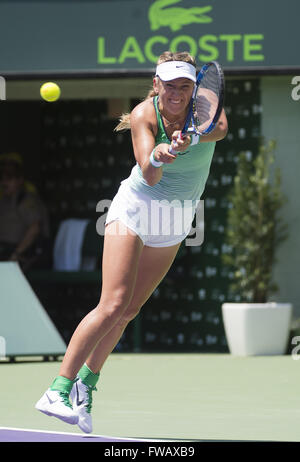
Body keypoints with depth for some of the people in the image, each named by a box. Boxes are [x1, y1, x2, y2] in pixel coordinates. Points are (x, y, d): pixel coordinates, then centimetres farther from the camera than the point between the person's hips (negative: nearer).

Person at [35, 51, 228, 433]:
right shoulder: (144, 114, -20)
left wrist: (190, 137, -57)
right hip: (136, 206, -4)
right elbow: (149, 176, -31)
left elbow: (220, 128, -37)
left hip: (176, 220, 4)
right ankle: (57, 391, -17)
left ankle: (87, 380, 26)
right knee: (113, 305, -17)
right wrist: (158, 156, -54)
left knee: (130, 309, 6)